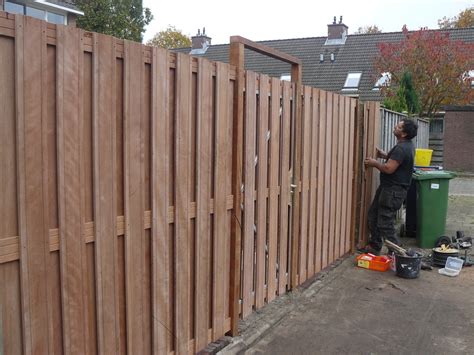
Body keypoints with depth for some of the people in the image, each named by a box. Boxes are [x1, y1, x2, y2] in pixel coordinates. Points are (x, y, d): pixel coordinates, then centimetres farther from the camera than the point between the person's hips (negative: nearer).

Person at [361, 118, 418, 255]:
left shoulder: (401, 148, -23)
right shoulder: (407, 145, 10)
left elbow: (389, 169, -26)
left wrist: (374, 163, -10)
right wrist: (385, 155, 17)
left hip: (393, 191, -11)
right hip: (388, 187, 11)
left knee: (385, 224, -5)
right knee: (373, 215, 18)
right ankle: (374, 247, 28)